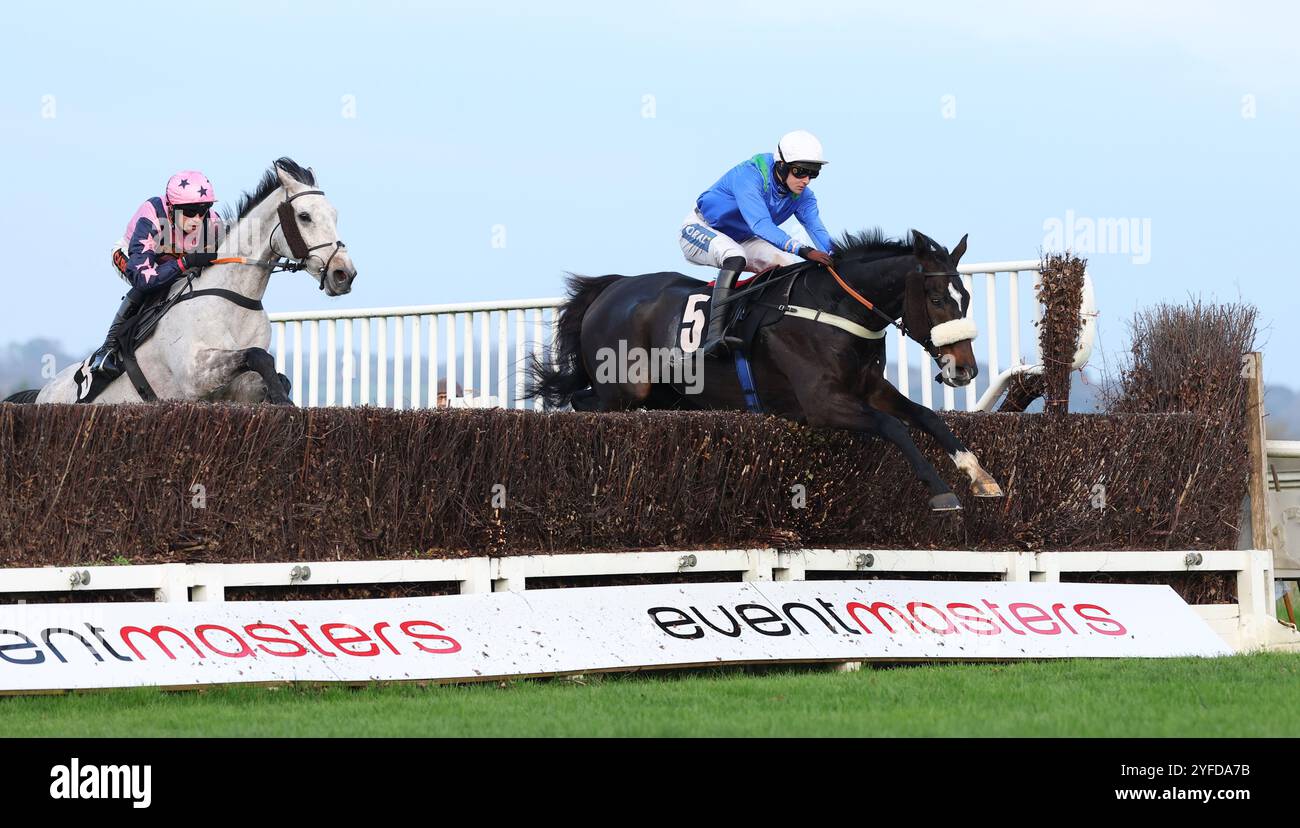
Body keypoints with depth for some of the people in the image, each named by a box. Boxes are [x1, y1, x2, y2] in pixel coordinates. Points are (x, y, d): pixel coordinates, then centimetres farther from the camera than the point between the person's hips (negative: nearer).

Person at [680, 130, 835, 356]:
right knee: (735, 257, -38)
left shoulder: (802, 197, -10)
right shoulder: (750, 175, -32)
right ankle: (714, 335, -48)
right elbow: (761, 224, -45)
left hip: (741, 240, 7)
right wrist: (801, 250, -56)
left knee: (792, 266, -12)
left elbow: (817, 230, -23)